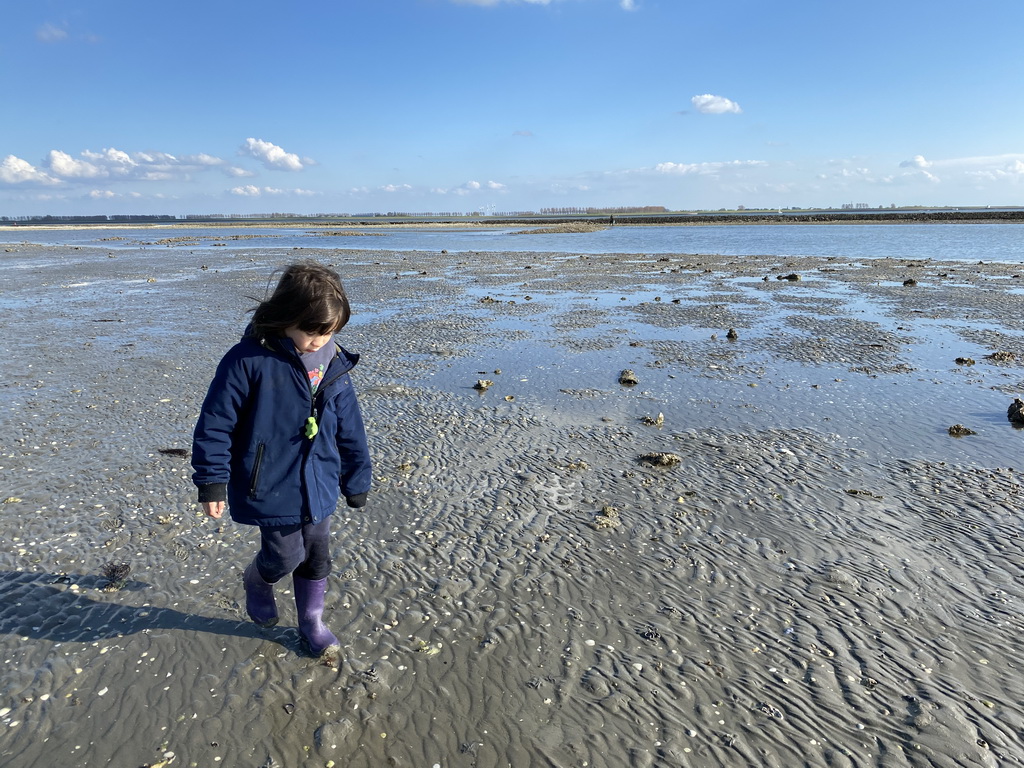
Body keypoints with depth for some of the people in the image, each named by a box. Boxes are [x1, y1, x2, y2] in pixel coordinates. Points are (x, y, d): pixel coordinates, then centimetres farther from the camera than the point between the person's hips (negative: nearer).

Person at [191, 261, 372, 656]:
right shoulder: (249, 360, -19)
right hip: (270, 488, -5)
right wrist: (212, 481, -10)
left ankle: (311, 621, 39)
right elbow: (215, 423, -12)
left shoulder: (334, 364, -2)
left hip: (318, 488, 5)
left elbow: (349, 428, 6)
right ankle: (257, 581, 41)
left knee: (317, 557, 15)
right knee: (286, 556, 5)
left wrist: (356, 479, 11)